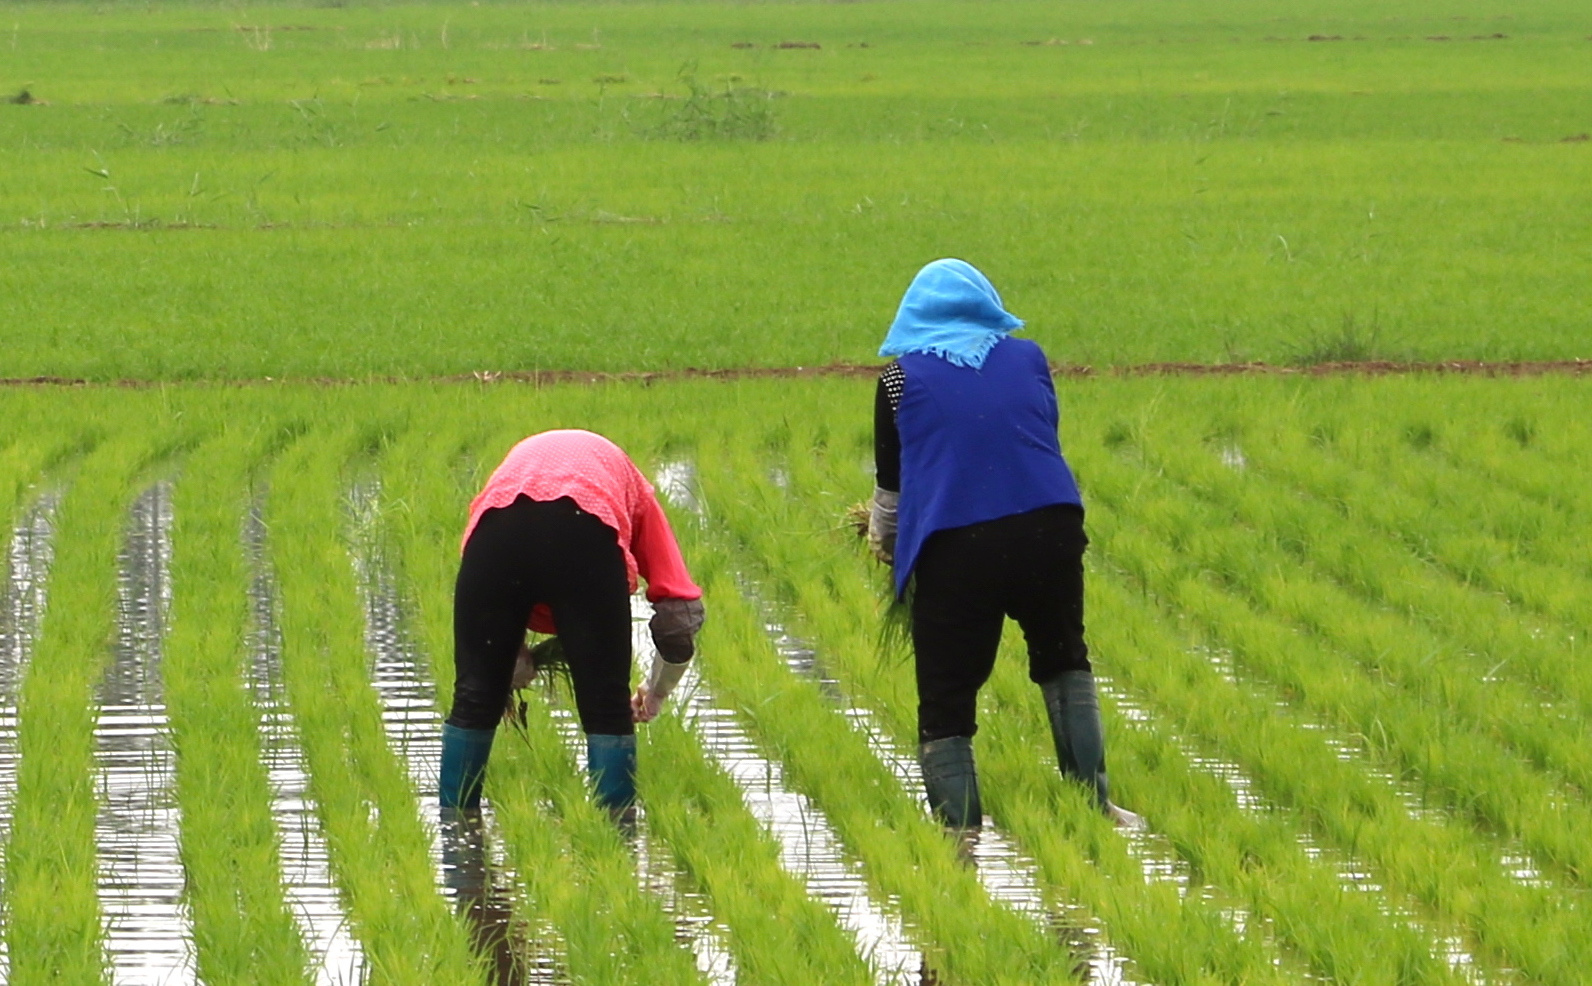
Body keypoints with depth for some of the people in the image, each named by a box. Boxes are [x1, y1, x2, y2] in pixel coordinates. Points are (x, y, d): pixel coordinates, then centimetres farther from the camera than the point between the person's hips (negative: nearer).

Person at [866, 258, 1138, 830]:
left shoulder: (903, 377, 6)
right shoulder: (1027, 360, 13)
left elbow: (891, 483, 12)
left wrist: (882, 542, 33)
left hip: (951, 549, -3)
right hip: (1048, 532, 3)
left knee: (945, 703, 5)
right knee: (1062, 660, 26)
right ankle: (1093, 801, 24)